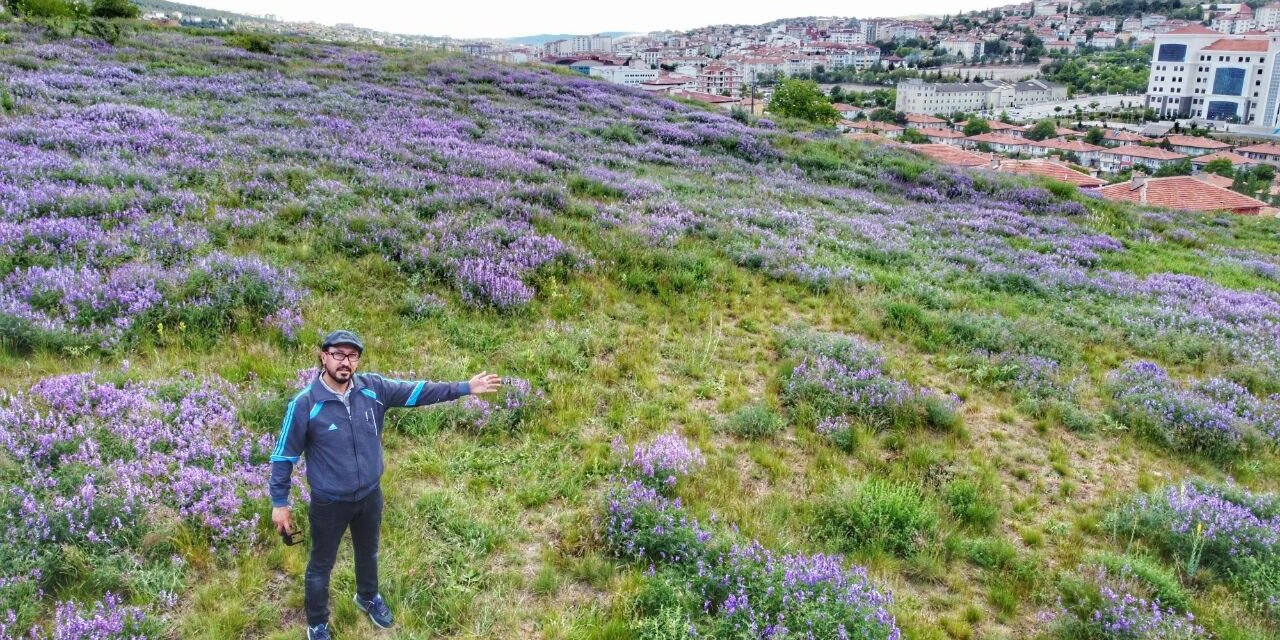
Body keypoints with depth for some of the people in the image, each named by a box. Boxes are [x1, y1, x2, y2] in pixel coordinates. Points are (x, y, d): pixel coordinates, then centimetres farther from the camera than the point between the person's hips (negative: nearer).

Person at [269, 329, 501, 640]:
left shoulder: (373, 388, -13)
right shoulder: (305, 404, -22)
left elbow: (416, 391, -7)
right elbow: (284, 455, -13)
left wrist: (465, 387, -11)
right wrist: (279, 503, -8)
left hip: (370, 495, 4)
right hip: (329, 502, -4)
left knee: (368, 552, 28)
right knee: (322, 564, 18)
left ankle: (368, 597, 58)